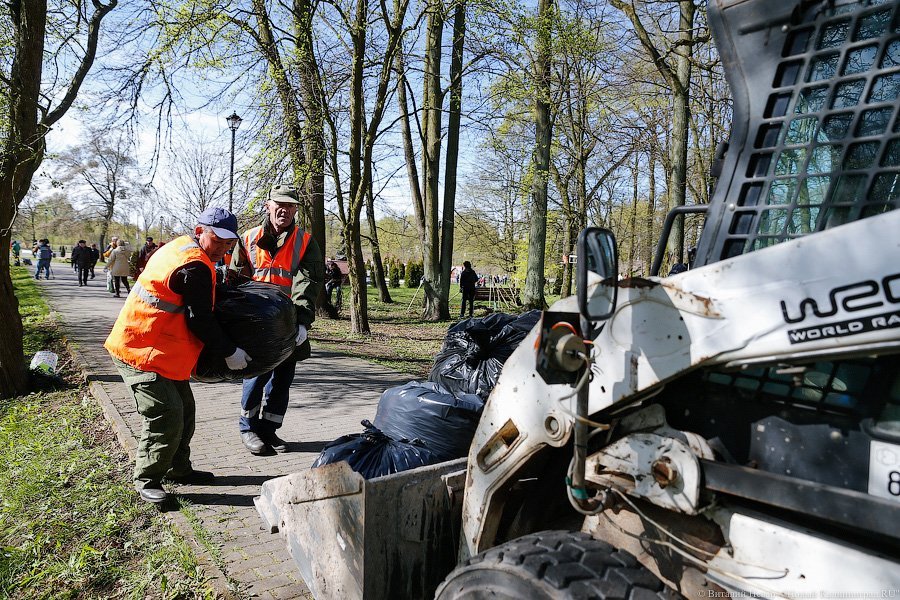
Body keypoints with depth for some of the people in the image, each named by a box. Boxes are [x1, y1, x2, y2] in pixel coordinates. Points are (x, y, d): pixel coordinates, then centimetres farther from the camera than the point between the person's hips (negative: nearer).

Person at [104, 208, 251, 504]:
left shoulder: (181, 247, 10)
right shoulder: (195, 268, -22)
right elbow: (200, 321, -20)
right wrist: (230, 352, -12)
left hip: (162, 350, 11)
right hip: (141, 353, -11)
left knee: (183, 410, 16)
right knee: (166, 415, -10)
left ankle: (178, 468, 30)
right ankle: (146, 480, 5)